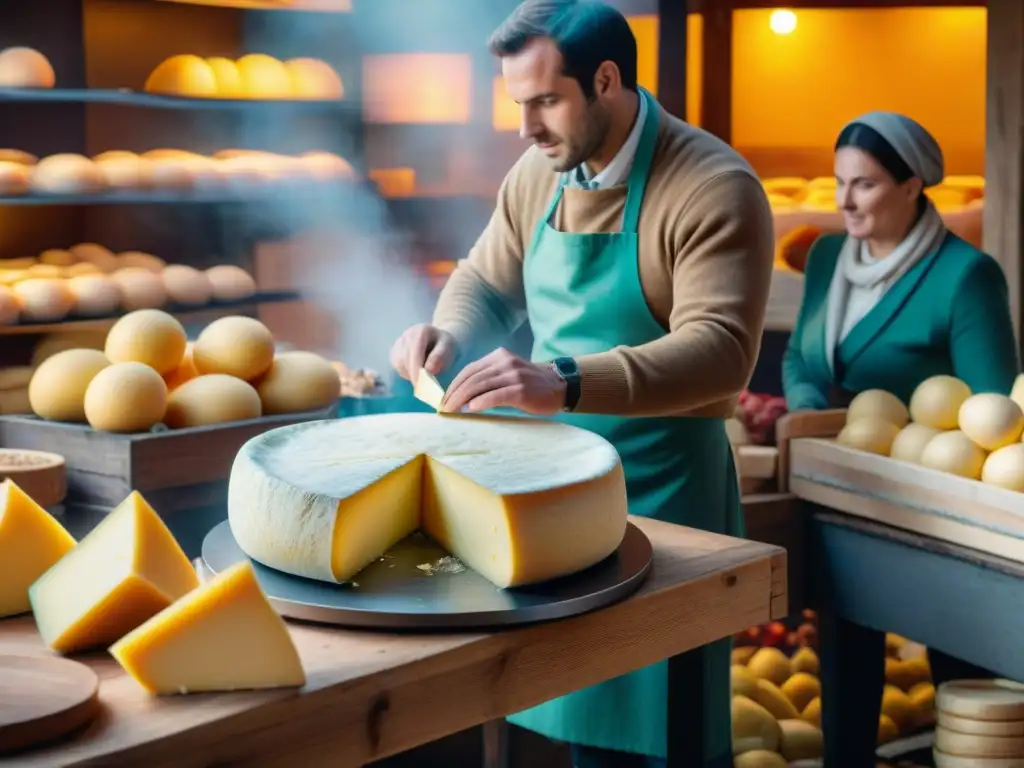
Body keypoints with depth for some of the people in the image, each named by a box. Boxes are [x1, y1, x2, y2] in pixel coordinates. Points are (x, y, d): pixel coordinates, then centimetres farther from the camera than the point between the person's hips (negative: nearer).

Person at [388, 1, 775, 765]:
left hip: (661, 492, -6)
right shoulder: (537, 174, 4)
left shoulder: (714, 187, -17)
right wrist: (450, 336, -7)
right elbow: (486, 283, 17)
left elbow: (720, 351, -27)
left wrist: (565, 384, -39)